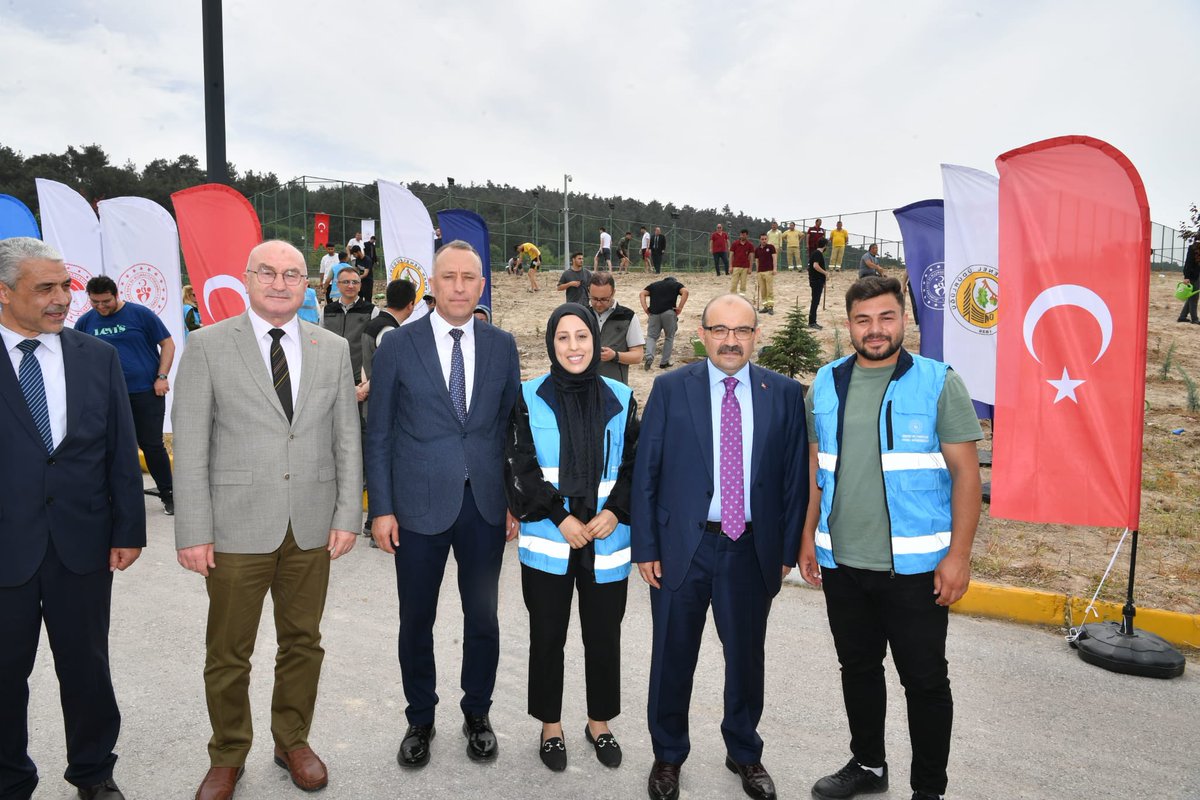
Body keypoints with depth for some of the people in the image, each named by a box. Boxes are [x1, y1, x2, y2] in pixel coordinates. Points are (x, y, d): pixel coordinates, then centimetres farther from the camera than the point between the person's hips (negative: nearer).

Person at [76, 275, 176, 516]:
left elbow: (167, 344, 0)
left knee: (152, 445, 0)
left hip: (147, 393, -3)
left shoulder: (140, 314, -4)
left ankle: (168, 494, 13)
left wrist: (162, 377, -8)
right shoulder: (85, 322, 5)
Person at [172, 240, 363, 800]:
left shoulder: (333, 349, 5)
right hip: (237, 527, -2)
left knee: (302, 642, 15)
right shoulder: (207, 346, -2)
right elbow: (191, 446, -5)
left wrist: (348, 516, 0)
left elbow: (347, 439, 6)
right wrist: (193, 532, -8)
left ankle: (292, 741, 36)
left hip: (312, 528, 3)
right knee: (228, 653, 10)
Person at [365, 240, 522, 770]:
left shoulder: (502, 345, 3)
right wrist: (381, 508, -5)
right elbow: (378, 434, -1)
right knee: (416, 621, 12)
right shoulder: (397, 345, -3)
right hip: (419, 506, -1)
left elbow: (511, 425, 6)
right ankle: (420, 720, 33)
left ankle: (477, 714, 34)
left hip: (485, 506, 2)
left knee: (483, 618, 12)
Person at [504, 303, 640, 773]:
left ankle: (600, 723, 31)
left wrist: (616, 511, -10)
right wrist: (559, 516, -12)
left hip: (607, 542, 1)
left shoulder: (620, 399, 3)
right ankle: (550, 726, 29)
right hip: (547, 541, -1)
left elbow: (636, 465, 5)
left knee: (603, 637, 10)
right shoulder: (530, 398, -1)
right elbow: (519, 467, -5)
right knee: (547, 637, 9)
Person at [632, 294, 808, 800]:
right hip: (682, 546, -1)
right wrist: (645, 547, -6)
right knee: (673, 657, 13)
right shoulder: (671, 389, -4)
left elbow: (795, 475, 2)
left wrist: (788, 549, 0)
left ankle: (744, 753, 40)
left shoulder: (784, 393, 0)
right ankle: (667, 755, 36)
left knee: (746, 657, 17)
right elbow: (645, 472, -4)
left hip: (752, 549, 1)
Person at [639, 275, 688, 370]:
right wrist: (680, 308, -3)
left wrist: (645, 309, 4)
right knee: (669, 337, 14)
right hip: (669, 312, -2)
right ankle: (664, 362, 13)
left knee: (651, 336, 9)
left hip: (654, 313, 2)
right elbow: (685, 292, -3)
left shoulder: (654, 284, 26)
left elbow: (642, 294, 11)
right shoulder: (677, 284, 19)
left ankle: (649, 356, -16)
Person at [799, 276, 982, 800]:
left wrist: (959, 554, -14)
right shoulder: (826, 384, 5)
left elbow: (966, 472, -9)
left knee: (925, 680, 7)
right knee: (857, 669, 18)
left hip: (914, 566, -4)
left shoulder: (938, 383, -7)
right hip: (841, 562, 4)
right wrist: (809, 536, 8)